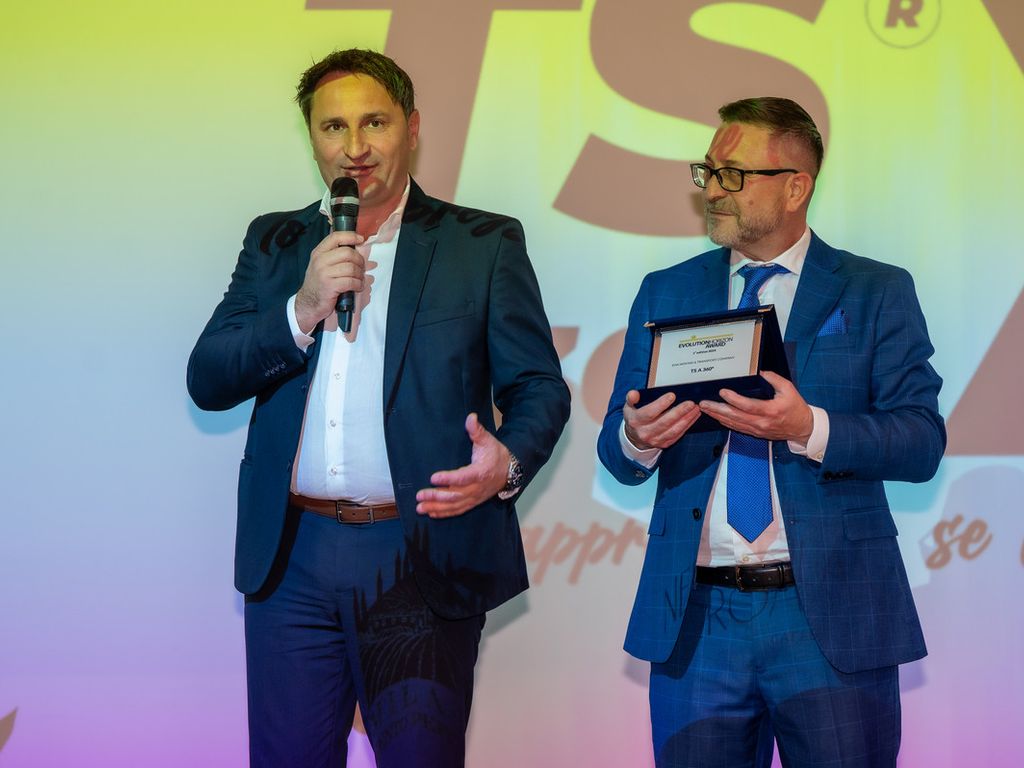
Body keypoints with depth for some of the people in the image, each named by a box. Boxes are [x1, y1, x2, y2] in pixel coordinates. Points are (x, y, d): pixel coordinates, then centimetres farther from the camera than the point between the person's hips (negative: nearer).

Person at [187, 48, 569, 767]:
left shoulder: (485, 244, 5)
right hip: (293, 559, 3)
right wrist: (302, 311, -9)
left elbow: (539, 386, 1)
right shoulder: (274, 242, 14)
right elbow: (206, 381, 7)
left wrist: (508, 461, -21)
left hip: (422, 561, -3)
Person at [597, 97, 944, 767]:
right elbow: (617, 451, 10)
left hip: (830, 615, -2)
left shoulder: (878, 293, 4)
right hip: (695, 615, 3)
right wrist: (637, 438, -15)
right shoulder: (665, 294, 13)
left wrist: (808, 428, -23)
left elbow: (922, 441, -7)